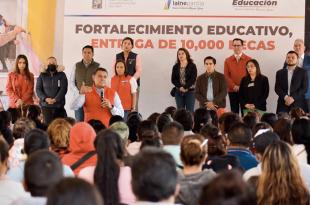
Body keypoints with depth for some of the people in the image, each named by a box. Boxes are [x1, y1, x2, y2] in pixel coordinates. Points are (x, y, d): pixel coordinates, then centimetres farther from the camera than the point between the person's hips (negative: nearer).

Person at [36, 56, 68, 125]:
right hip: (46, 106, 0)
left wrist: (55, 99, -17)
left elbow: (63, 89, -4)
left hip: (59, 106, 0)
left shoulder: (62, 75, 7)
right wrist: (45, 98, -13)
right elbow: (38, 89, 4)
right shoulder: (42, 75, 11)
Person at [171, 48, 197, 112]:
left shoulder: (192, 66, 1)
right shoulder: (175, 67, 10)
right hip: (178, 92, 3)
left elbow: (193, 79, -7)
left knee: (190, 111, -4)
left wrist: (185, 87, -15)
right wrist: (180, 87, -13)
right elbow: (173, 79, 3)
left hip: (190, 91, -3)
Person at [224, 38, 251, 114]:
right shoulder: (228, 60, 7)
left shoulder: (248, 59, 3)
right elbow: (226, 76, 3)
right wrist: (234, 86, -11)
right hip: (232, 91, 1)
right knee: (234, 112, 5)